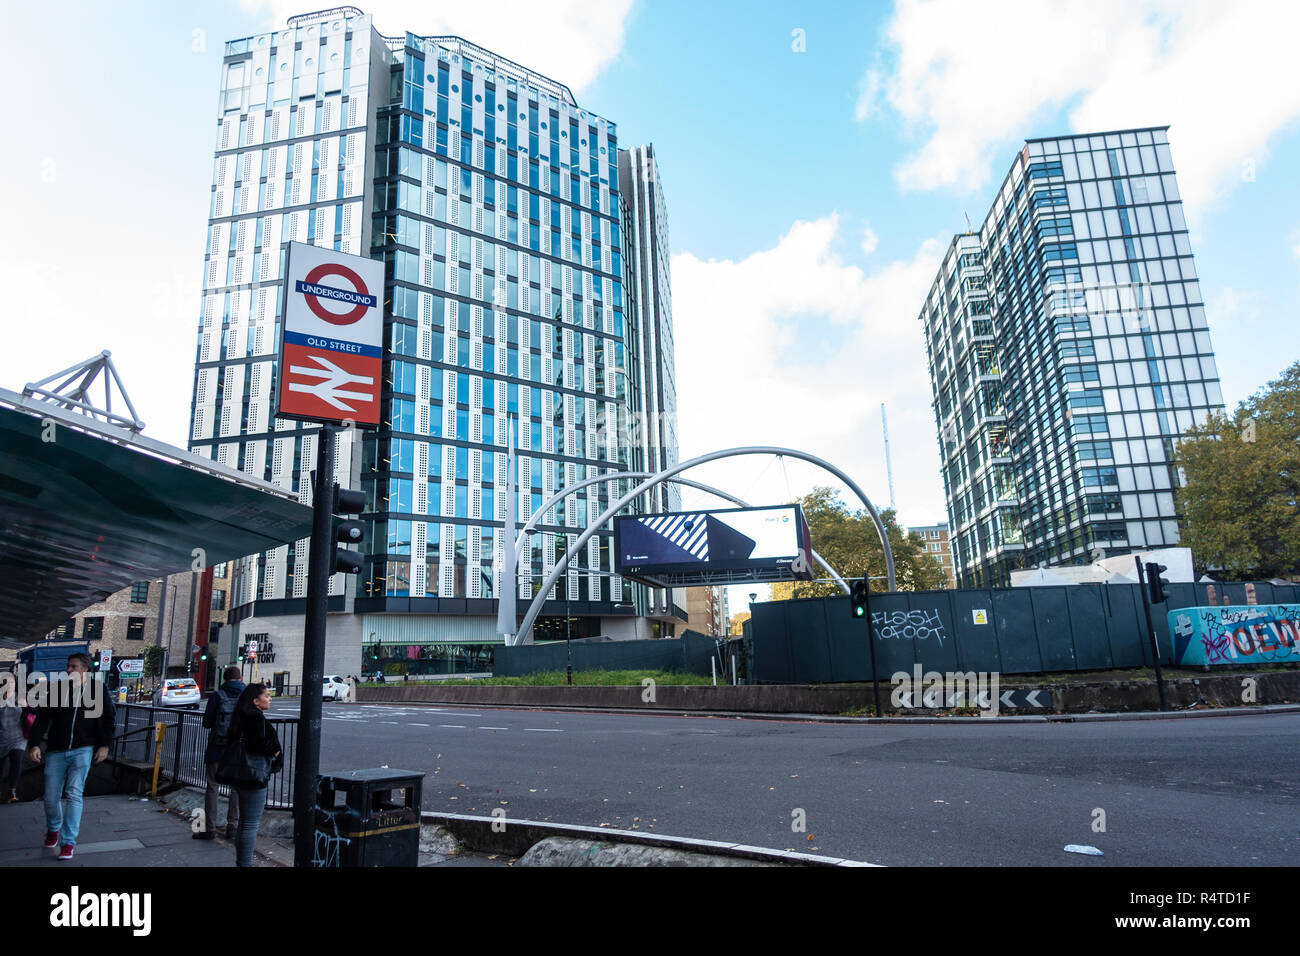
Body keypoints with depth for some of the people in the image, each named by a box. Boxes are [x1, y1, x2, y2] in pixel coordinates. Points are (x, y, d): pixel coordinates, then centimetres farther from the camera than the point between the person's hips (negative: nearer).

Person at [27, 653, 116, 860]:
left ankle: (68, 841, -1)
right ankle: (53, 829, 37)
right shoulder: (58, 689, 2)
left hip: (83, 750, -2)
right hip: (56, 751, 2)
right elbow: (42, 717, 1)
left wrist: (104, 745, 1)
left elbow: (108, 717, 6)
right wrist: (34, 744, -10)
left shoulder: (97, 689, 0)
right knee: (51, 797, 7)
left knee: (74, 794, -8)